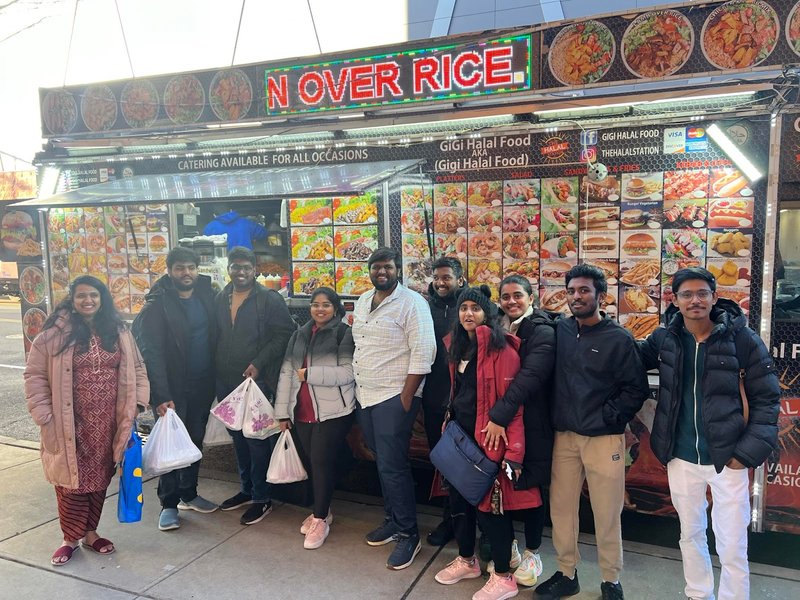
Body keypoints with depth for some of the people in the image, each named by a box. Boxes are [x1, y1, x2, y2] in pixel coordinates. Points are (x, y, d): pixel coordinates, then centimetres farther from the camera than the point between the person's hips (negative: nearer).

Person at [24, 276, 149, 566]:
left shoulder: (118, 332, 4)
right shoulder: (55, 333, -6)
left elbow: (137, 369, 9)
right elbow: (35, 376, -4)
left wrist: (137, 403, 0)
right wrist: (44, 416, -9)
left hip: (107, 422, 3)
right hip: (69, 423, -3)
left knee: (99, 478, 13)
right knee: (72, 480, 4)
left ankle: (90, 532, 31)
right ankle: (70, 538, 24)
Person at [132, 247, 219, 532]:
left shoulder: (206, 295, 3)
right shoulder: (157, 305, -12)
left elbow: (215, 335, 8)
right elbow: (151, 353, -16)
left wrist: (217, 379, 1)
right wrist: (160, 396, -21)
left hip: (203, 385, 5)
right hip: (174, 388, -5)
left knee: (195, 440, 15)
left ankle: (188, 494, 31)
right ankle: (168, 504, 18)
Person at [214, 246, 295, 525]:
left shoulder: (269, 299, -7)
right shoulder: (220, 299, 10)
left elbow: (285, 333, -11)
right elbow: (215, 336, 14)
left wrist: (259, 363, -15)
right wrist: (216, 371, 5)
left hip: (256, 380, -6)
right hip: (226, 382, 6)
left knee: (257, 438, 0)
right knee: (237, 436, 16)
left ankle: (261, 498, 12)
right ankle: (246, 489, 31)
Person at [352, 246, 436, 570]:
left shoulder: (412, 302, -12)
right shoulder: (362, 301, 12)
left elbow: (423, 352, -16)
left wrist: (406, 397, -18)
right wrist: (357, 385, 14)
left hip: (394, 397, -7)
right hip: (365, 396, 7)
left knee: (393, 466, -4)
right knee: (383, 462, 17)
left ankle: (407, 534, 11)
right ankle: (392, 519, 33)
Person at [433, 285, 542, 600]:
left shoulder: (500, 349, -16)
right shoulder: (457, 346, 9)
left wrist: (513, 450, -23)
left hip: (488, 439, -8)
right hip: (460, 436, 8)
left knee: (490, 503, 1)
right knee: (459, 497, 17)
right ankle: (467, 560, 37)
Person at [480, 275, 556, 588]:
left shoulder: (543, 331, -10)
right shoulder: (497, 327, 9)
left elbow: (529, 377, -23)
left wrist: (499, 415, -29)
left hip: (531, 423, -5)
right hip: (498, 420, 5)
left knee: (528, 486, 8)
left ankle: (532, 552, 27)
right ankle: (507, 545, 30)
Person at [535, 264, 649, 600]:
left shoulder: (619, 339, -6)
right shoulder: (559, 331, 4)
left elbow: (636, 390, -6)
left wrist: (605, 418, -11)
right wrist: (555, 419, 3)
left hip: (605, 439, -3)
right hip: (564, 436, 4)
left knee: (607, 515, 7)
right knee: (561, 509, 10)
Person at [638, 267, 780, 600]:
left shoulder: (743, 339, -11)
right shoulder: (663, 338, -3)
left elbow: (766, 399, -6)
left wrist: (749, 451, -11)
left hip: (727, 458, -3)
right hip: (681, 459, 3)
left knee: (732, 548, 4)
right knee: (691, 536, 19)